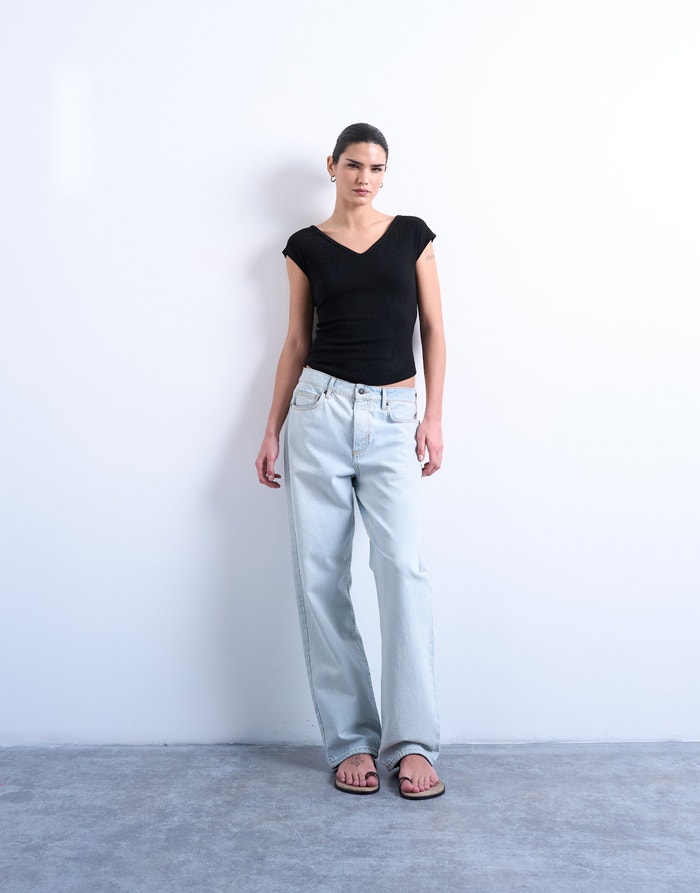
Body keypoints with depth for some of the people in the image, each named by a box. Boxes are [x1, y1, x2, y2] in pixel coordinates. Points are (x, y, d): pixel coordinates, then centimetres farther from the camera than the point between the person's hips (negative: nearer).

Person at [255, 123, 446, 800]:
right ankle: (350, 740, 11)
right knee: (320, 575, -1)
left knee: (402, 566, -14)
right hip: (319, 409, 1)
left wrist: (433, 417, -2)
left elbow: (433, 330, 8)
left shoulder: (412, 235, 10)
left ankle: (412, 743, -4)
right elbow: (296, 343, 12)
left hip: (392, 419, -1)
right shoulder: (305, 247, 10)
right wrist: (272, 430, 7)